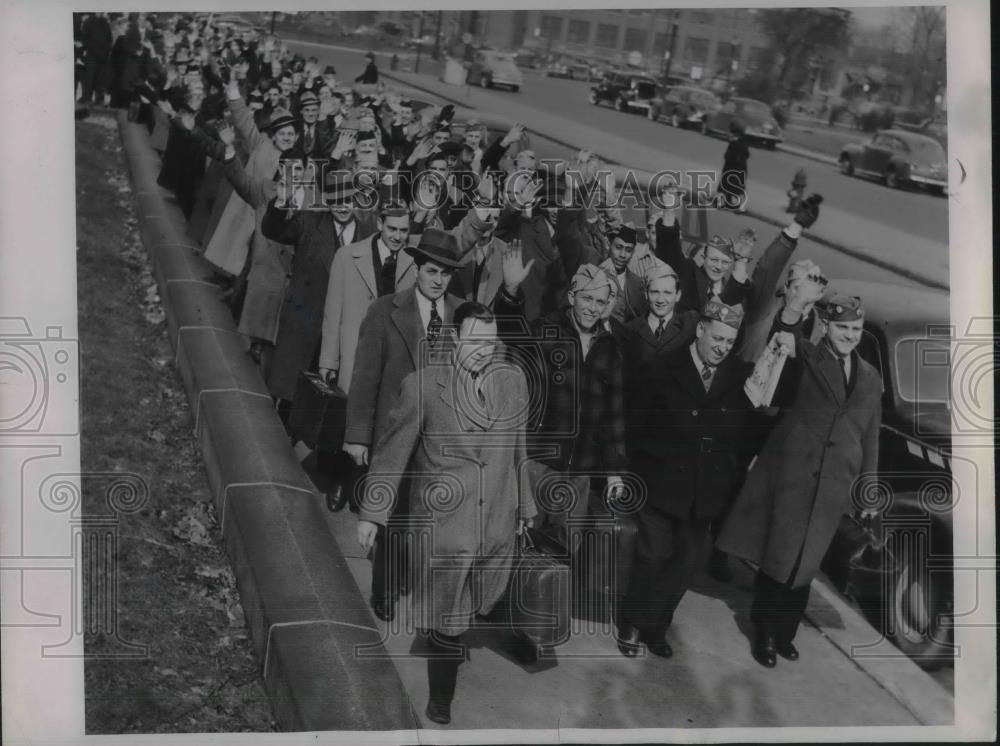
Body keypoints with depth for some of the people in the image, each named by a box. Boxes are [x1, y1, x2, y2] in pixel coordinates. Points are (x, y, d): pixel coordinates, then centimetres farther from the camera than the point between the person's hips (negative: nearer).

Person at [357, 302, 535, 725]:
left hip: (498, 526, 4)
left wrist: (524, 506, 18)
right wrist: (371, 514, -4)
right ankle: (440, 705, 26)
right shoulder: (421, 386, -12)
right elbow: (392, 452, -5)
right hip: (443, 525, -3)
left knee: (481, 611, 14)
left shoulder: (514, 380, 0)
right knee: (446, 623, 7)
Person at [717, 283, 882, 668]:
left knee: (805, 563, 12)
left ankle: (785, 633, 29)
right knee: (776, 557, 1)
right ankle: (764, 634, 19)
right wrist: (794, 308, -49)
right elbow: (785, 338, -28)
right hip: (789, 474, -4)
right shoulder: (806, 358, -4)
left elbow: (870, 438, 16)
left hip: (833, 486, 4)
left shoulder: (870, 377, 11)